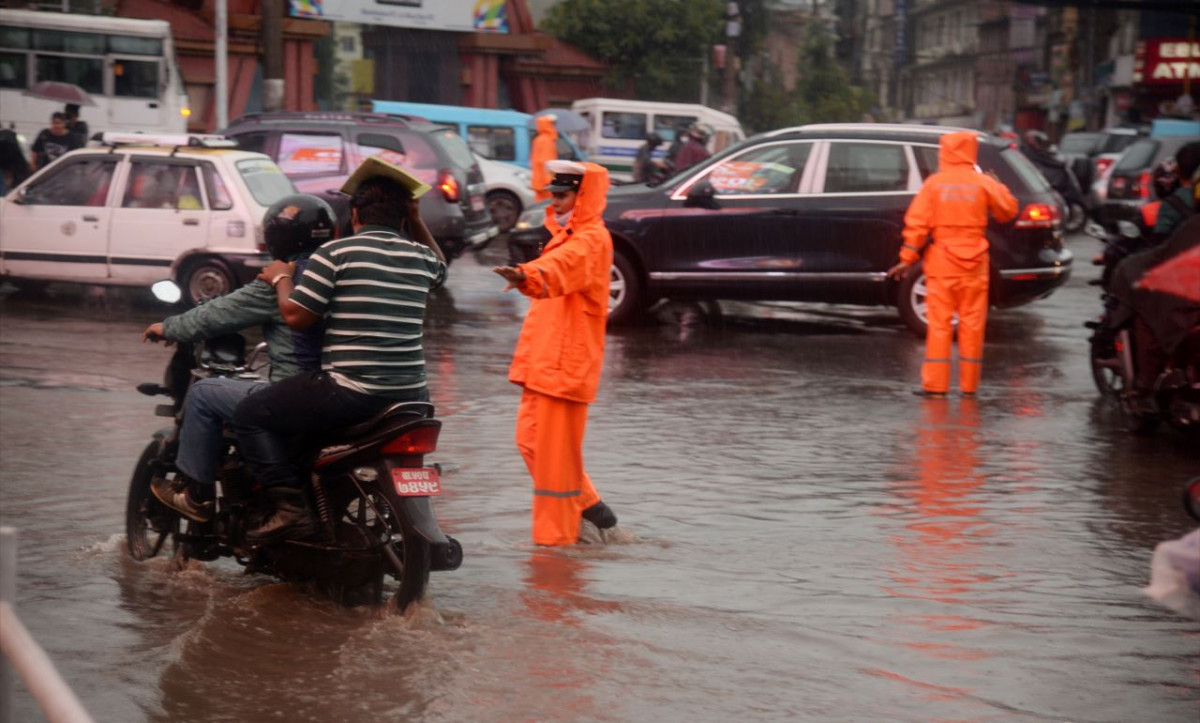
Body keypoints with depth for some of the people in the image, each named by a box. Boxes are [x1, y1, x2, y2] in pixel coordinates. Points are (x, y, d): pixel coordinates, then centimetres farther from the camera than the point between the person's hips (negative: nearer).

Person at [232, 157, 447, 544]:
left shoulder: (336, 253, -7)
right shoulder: (419, 258, 9)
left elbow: (296, 315, -8)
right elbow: (441, 267, 34)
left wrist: (281, 278, 10)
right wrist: (416, 220, 27)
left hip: (351, 392, -6)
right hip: (410, 394, 6)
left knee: (250, 415, 4)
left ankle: (291, 506, -10)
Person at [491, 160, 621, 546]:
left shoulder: (591, 239, -13)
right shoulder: (568, 235, 21)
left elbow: (561, 268, -35)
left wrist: (528, 275, -52)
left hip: (566, 361, -10)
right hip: (543, 359, 10)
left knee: (556, 449, -6)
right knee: (531, 439, 13)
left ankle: (556, 535, 2)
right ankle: (588, 506, 26)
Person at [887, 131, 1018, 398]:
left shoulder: (934, 184, -2)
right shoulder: (983, 183, -2)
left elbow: (917, 224, -5)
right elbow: (1008, 210, 5)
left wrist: (907, 259, 0)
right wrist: (995, 185, 19)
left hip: (941, 263, -1)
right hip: (974, 263, 1)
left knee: (939, 323, 2)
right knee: (972, 323, 6)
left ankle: (935, 384, -2)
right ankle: (969, 384, 10)